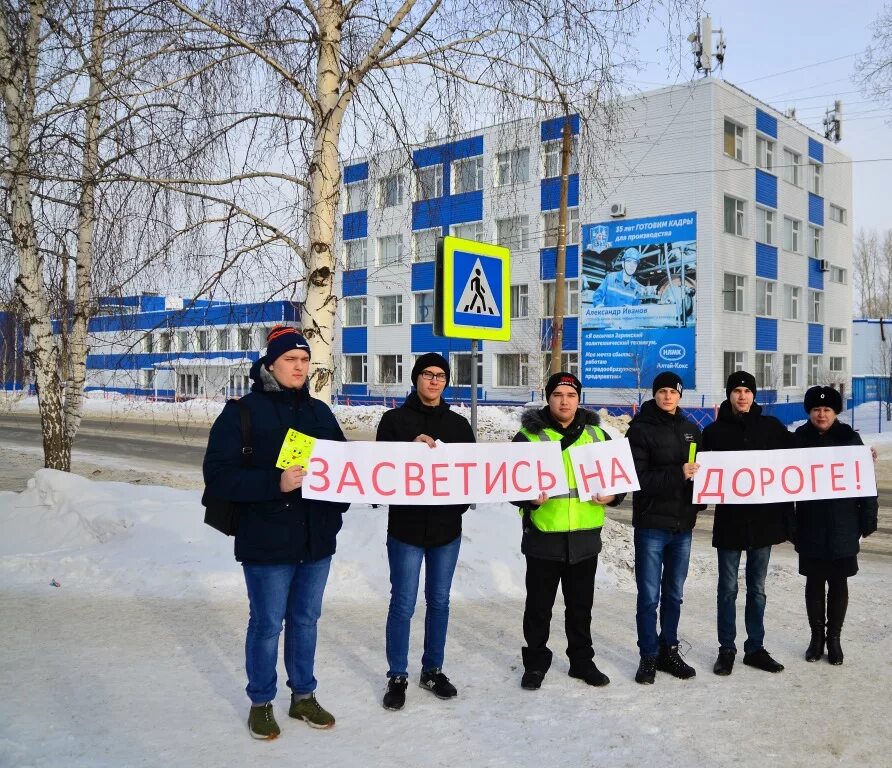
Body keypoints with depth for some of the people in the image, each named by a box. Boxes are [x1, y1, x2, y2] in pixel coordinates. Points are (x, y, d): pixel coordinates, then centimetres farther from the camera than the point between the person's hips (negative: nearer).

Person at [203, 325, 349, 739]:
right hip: (267, 542, -5)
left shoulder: (319, 412, 9)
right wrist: (275, 482, -26)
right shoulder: (242, 412, -7)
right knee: (267, 624, 7)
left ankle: (304, 696, 33)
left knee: (306, 620, 17)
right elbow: (218, 474, -15)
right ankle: (261, 703, 26)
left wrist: (339, 502, -5)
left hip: (317, 539, 5)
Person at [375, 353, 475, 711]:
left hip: (447, 527, 4)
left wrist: (462, 503, -7)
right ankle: (397, 677, 15)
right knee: (403, 604, 1)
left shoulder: (458, 423, 9)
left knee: (439, 602, 13)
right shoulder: (395, 419, -1)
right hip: (406, 527, -3)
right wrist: (411, 448, -22)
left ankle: (433, 670, 28)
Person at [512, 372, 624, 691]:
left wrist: (612, 495, -8)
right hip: (543, 536, -3)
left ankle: (582, 661, 31)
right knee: (539, 605, 9)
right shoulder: (529, 435, -4)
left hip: (585, 537, 3)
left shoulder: (597, 434, 7)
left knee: (581, 605, 16)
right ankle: (536, 663, 24)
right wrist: (529, 497, -23)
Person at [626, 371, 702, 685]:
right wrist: (678, 475, -23)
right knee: (649, 596, 1)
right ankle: (649, 657, 12)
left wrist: (699, 501, 0)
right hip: (651, 524, -5)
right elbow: (638, 478, -15)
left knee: (674, 594, 14)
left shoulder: (690, 429, 9)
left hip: (683, 523, 5)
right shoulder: (641, 429, -7)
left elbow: (700, 467, 18)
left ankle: (669, 651, 26)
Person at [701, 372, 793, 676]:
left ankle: (755, 648, 22)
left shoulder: (771, 427, 4)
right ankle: (726, 649, 17)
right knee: (728, 588, 6)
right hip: (729, 519, -1)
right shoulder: (714, 431, 0)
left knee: (757, 588, 12)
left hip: (765, 518, 2)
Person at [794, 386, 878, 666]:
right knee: (814, 582, 9)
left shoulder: (849, 438, -2)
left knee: (838, 582, 8)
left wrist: (868, 518, -6)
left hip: (843, 526, -1)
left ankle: (834, 637, 21)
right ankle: (817, 635, 22)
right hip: (810, 527, 1)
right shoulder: (799, 439, 0)